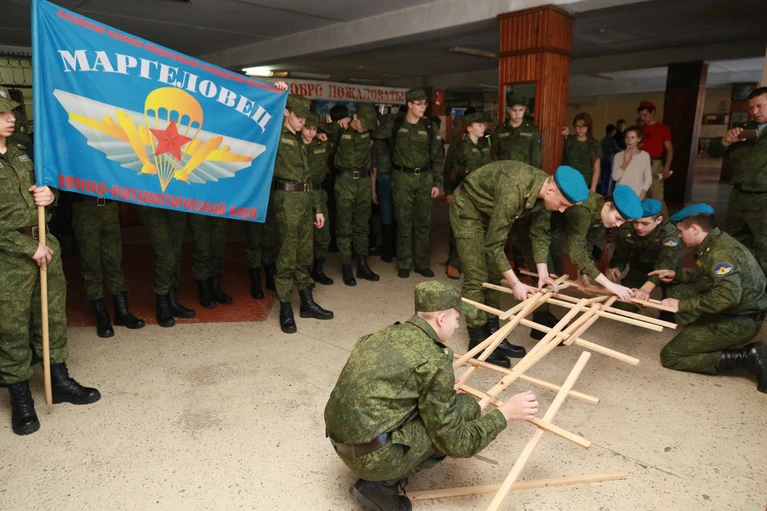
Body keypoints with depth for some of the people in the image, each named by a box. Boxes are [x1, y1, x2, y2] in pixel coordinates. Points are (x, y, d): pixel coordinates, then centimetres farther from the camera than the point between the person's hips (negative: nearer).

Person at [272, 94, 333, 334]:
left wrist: (317, 208, 18)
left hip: (305, 200, 8)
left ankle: (307, 303, 23)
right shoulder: (276, 137, -1)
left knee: (304, 254, 13)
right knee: (286, 256, -3)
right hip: (286, 200, -7)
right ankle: (285, 309, 5)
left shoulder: (300, 141, 20)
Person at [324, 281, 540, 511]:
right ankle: (383, 485, 1)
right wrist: (504, 413, 4)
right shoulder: (434, 362, -14)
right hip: (372, 455, -8)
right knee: (466, 407, 0)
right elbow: (455, 443, -7)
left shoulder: (385, 334, 8)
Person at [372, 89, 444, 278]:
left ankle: (422, 263, 17)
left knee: (423, 223, 6)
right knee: (404, 223, 2)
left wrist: (437, 183, 3)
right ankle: (403, 264, 13)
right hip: (402, 178, -2)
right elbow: (374, 134, 9)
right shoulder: (395, 124, 1)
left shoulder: (429, 127, 5)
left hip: (424, 177, 2)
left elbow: (437, 157, 7)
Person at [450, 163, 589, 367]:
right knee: (477, 278, -10)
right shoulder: (513, 192, -39)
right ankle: (477, 341, 1)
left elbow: (540, 234, -3)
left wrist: (543, 273, -13)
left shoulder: (543, 191, -15)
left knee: (494, 276, 8)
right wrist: (515, 283, -28)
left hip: (491, 212, 8)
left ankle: (492, 335, 17)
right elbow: (494, 244, -32)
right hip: (468, 210, -8)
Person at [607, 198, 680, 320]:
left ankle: (668, 314, -6)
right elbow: (620, 256, -12)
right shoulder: (626, 229, -18)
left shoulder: (669, 232, -33)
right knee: (621, 306, -8)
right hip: (639, 269, 4)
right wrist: (616, 268, -39)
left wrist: (646, 288, -63)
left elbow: (666, 262, -47)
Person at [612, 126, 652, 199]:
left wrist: (642, 195, -7)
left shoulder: (645, 155, 1)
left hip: (637, 196, 0)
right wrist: (626, 161, -10)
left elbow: (648, 179, 2)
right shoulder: (618, 156, 3)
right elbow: (615, 177, -6)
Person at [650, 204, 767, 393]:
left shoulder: (721, 252, -24)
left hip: (738, 322, -10)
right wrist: (677, 275, 12)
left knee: (669, 356, -7)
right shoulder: (716, 243, 6)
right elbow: (706, 274, 22)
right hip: (731, 312, 10)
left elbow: (727, 296, -35)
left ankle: (745, 356, -9)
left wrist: (683, 305, -26)